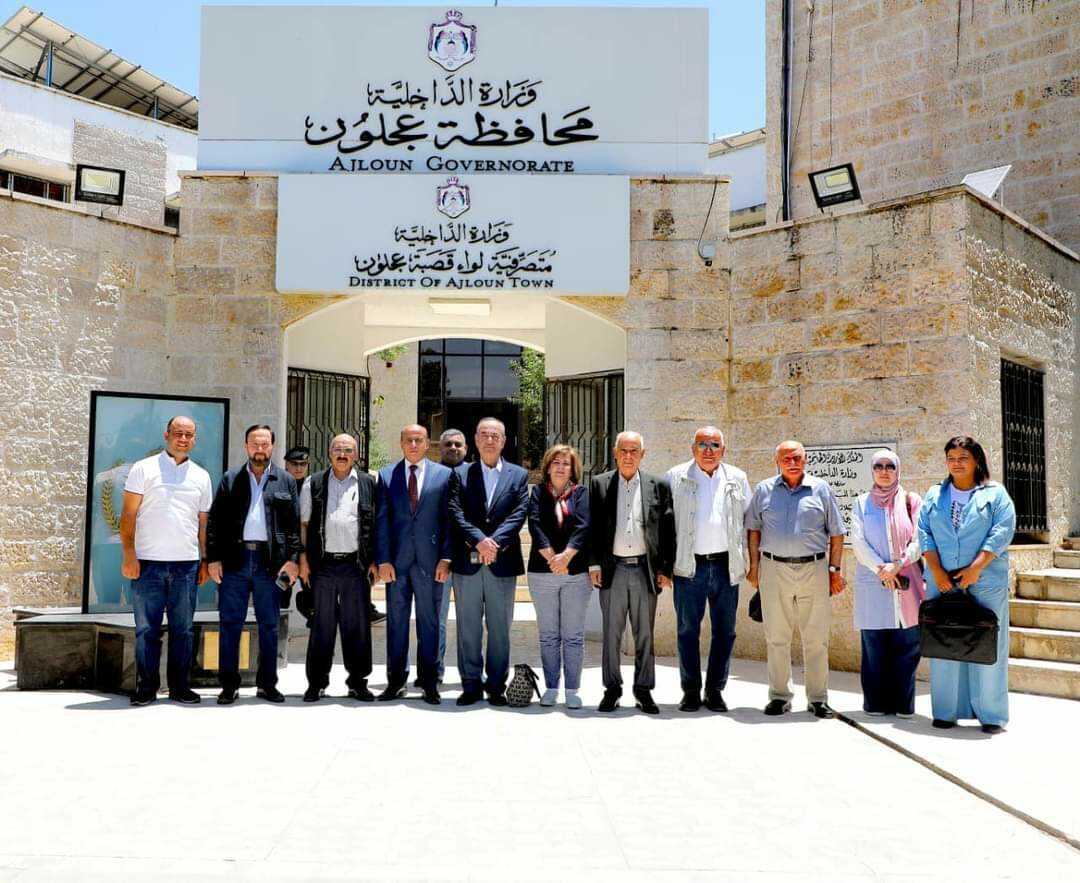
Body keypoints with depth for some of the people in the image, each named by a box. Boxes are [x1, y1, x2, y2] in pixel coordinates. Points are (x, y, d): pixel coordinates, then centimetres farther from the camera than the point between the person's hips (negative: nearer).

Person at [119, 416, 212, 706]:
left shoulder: (201, 476, 13)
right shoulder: (144, 469, 2)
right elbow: (128, 515, -2)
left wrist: (205, 560, 8)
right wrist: (129, 555, -10)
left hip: (187, 563, 3)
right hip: (149, 562, -3)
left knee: (183, 629, 7)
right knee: (146, 629, 2)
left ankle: (180, 686, 15)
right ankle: (146, 687, 11)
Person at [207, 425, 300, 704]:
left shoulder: (286, 481, 9)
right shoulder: (230, 479, 10)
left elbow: (294, 524, 5)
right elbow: (215, 521, 6)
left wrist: (292, 558, -4)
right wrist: (213, 558, -2)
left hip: (271, 562, 0)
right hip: (234, 560, 0)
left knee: (269, 625, 7)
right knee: (230, 624, 3)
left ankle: (267, 684, 16)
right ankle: (229, 685, 11)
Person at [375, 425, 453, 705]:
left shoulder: (443, 475, 4)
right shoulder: (386, 475, 7)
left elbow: (448, 519, 2)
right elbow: (381, 521, 3)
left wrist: (446, 558, -5)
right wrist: (383, 560, -4)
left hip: (429, 560, -1)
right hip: (396, 560, 1)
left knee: (429, 621, 5)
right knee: (396, 621, 8)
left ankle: (429, 682, 15)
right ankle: (396, 679, 18)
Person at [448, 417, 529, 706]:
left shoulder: (519, 475, 8)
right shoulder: (460, 474, 8)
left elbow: (519, 514, -3)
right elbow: (456, 513, -3)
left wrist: (494, 542, -16)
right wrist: (479, 540, -17)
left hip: (503, 562, 0)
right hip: (467, 563, 0)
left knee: (500, 628, 6)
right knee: (468, 628, 6)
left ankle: (496, 686, 15)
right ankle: (471, 685, 15)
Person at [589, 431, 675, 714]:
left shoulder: (658, 486, 5)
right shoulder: (599, 484, 5)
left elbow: (668, 529, 5)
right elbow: (592, 526, 5)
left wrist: (665, 569, 0)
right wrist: (594, 564, -2)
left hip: (646, 570, 0)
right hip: (612, 569, 0)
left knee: (645, 634, 7)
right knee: (611, 633, 6)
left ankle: (644, 690, 18)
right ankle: (612, 689, 17)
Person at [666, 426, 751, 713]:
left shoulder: (737, 479, 10)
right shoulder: (676, 477, 4)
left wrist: (750, 561, 7)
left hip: (726, 566, 2)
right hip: (689, 566, -2)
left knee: (724, 632, 6)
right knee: (687, 630, 3)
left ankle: (715, 690, 18)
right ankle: (691, 691, 14)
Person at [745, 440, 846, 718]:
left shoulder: (821, 489, 6)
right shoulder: (764, 490, 8)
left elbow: (836, 533, 8)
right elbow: (753, 529, 11)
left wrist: (835, 569, 3)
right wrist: (754, 566, 5)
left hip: (814, 569, 0)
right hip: (774, 569, 1)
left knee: (816, 638, 3)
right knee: (776, 637, 5)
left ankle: (818, 698, 13)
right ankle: (779, 696, 14)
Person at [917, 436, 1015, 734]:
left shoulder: (995, 494, 5)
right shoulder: (934, 495, 13)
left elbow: (1002, 533, -6)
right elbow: (924, 533, 5)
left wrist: (976, 568, -14)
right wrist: (937, 571, -7)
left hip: (986, 581, -2)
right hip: (942, 581, 3)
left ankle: (991, 714, 6)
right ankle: (946, 710, 9)